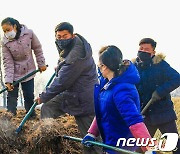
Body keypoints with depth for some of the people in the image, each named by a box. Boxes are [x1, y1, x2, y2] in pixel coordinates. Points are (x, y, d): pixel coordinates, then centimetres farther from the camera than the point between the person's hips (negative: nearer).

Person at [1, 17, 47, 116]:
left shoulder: (29, 33, -15)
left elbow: (37, 49, -1)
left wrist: (41, 63, 3)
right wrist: (8, 80, -21)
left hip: (28, 71, 1)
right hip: (14, 73, -1)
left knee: (29, 96, 7)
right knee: (12, 95, 0)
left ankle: (32, 117, 22)